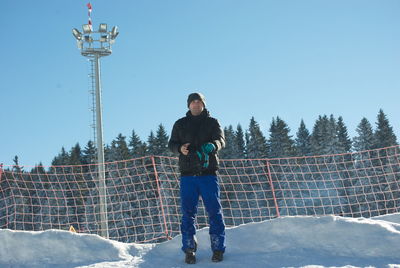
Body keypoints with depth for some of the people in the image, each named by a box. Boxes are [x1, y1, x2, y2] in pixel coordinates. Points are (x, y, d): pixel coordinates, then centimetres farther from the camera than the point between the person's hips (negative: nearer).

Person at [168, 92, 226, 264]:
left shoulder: (212, 122, 10)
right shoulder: (180, 124, 15)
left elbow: (221, 140, -3)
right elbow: (171, 144, 12)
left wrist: (212, 145, -27)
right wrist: (180, 148, -12)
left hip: (208, 173, -1)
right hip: (187, 174, 1)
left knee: (214, 211, -3)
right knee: (188, 213, 0)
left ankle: (218, 249, 3)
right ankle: (189, 250, 6)